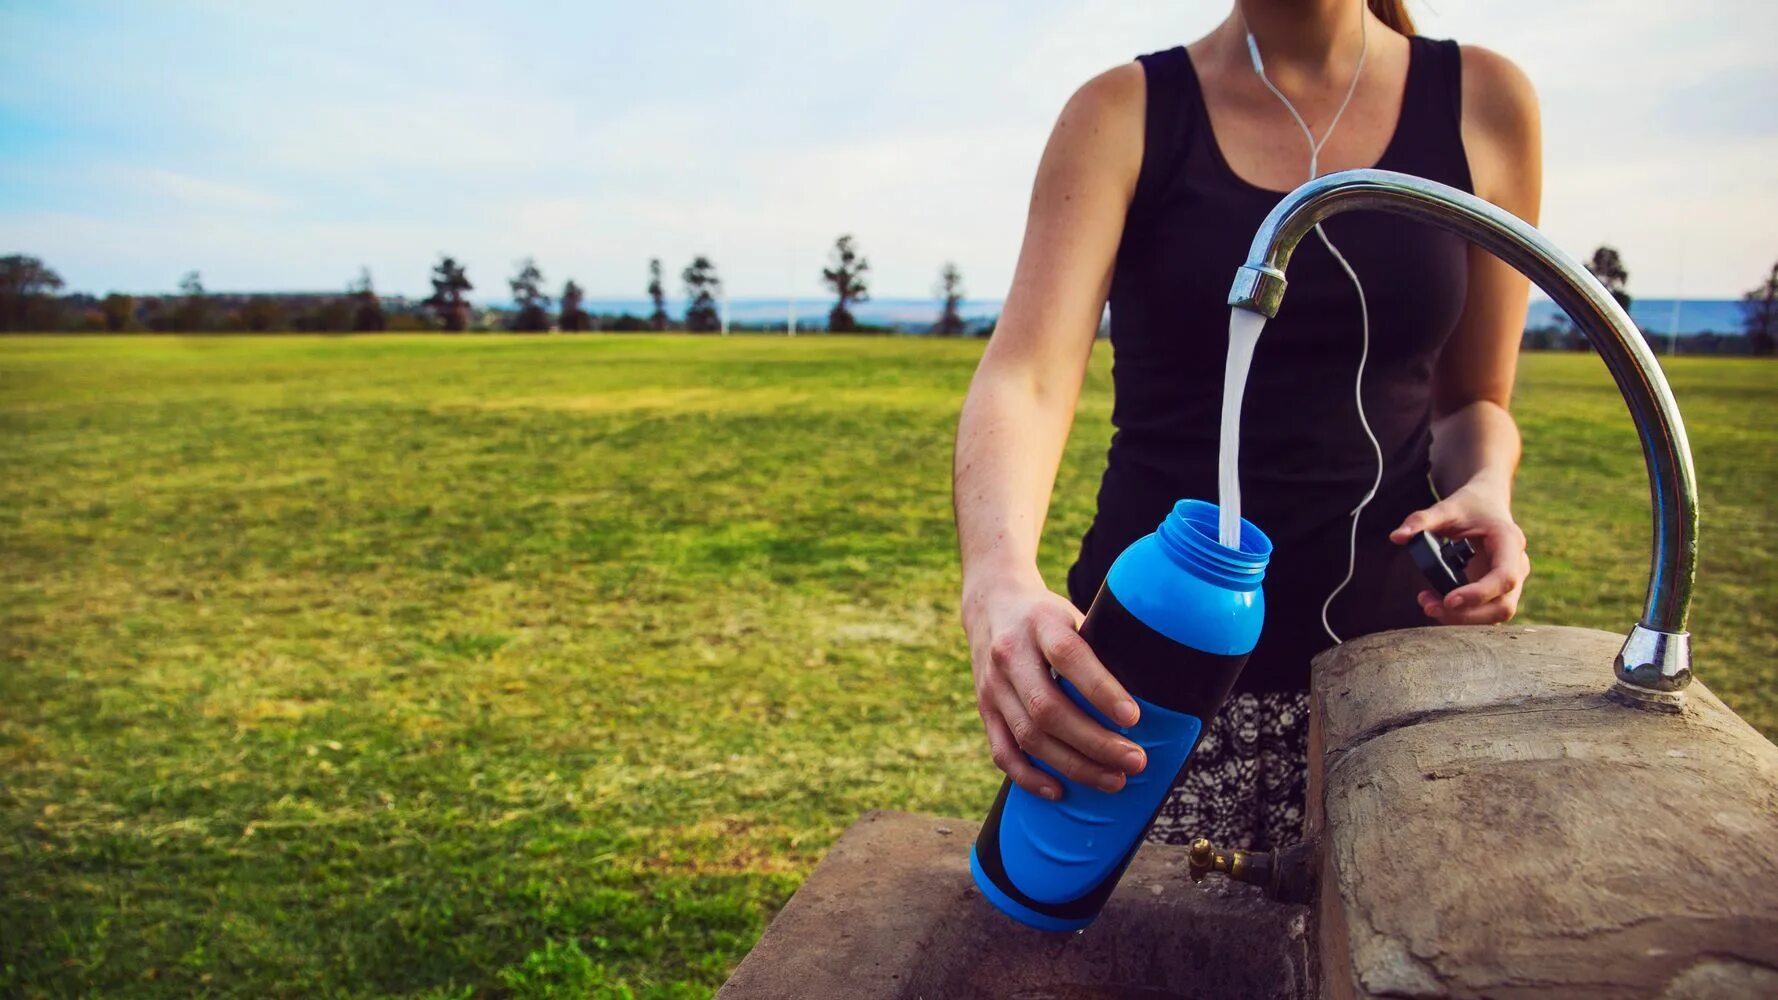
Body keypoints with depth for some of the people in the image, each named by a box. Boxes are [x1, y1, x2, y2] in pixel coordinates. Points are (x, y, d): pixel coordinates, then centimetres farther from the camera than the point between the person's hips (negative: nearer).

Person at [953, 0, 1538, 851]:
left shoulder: (1483, 104, 3)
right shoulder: (1122, 115, -3)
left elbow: (1472, 400, 14)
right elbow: (1025, 378, -17)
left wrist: (1485, 490, -9)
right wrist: (1000, 581, -37)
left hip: (1384, 656, 2)